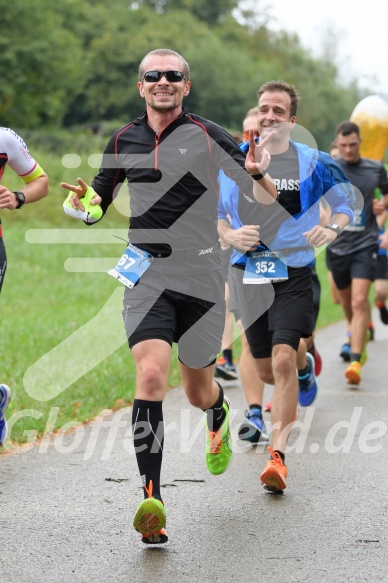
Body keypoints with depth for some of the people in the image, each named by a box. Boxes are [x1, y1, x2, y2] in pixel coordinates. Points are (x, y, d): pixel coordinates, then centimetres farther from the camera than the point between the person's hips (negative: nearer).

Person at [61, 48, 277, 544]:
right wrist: (82, 200, -5)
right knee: (151, 374, -22)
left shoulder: (208, 137, -4)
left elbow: (267, 199, -4)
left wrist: (257, 174, -26)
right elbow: (98, 201, 19)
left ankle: (219, 420, 53)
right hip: (145, 275, 1)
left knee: (199, 392, 12)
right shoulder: (124, 141, 6)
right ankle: (151, 498, -23)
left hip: (200, 279, -1)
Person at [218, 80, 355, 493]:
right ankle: (289, 398, 49)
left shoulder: (312, 163, -4)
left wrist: (332, 230, -12)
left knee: (284, 358, -20)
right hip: (250, 272, 3)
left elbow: (346, 201, 8)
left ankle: (278, 454, -17)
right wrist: (233, 237, -6)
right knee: (265, 369, 11)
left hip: (294, 274, -3)